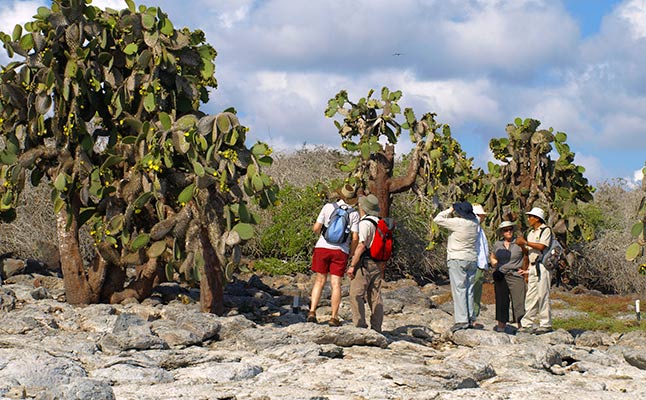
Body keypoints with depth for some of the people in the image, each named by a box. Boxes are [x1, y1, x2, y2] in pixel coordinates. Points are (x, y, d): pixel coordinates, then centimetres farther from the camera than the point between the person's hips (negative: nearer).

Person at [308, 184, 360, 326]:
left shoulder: (328, 207, 0)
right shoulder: (354, 214, 0)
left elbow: (316, 228, -2)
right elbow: (355, 238, -4)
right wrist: (351, 252, 14)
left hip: (322, 247, 1)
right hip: (341, 251, 0)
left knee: (319, 281, 9)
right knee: (336, 284, 3)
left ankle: (312, 312, -1)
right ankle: (334, 317, 3)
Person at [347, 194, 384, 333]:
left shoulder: (364, 223, -13)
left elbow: (361, 246, -19)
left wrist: (352, 265, -17)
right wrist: (382, 266, 22)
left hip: (365, 263, -8)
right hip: (377, 264, 8)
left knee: (356, 295, -7)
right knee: (375, 297, 9)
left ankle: (360, 325, -12)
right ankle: (376, 328, 10)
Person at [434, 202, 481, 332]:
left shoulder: (457, 222, -15)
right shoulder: (475, 223, 3)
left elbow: (438, 219, -10)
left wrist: (449, 211, 2)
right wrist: (453, 213, 11)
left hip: (457, 259, -6)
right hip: (472, 259, 6)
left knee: (459, 289, -6)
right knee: (469, 290, 11)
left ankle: (462, 320, -12)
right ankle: (471, 319, 11)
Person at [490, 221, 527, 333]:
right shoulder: (497, 244, 9)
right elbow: (492, 257, 25)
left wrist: (524, 268, 1)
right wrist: (496, 266, 8)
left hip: (516, 276, -4)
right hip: (501, 276, 4)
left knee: (519, 302, -8)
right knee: (501, 301, 8)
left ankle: (521, 326, -9)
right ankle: (501, 325, 15)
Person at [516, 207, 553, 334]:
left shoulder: (546, 230, -4)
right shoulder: (531, 233, 21)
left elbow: (541, 246, -18)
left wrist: (525, 242, -12)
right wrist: (521, 246, 3)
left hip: (542, 267, -8)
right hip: (532, 267, 8)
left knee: (542, 295, -8)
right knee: (530, 296, 5)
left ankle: (546, 324, -4)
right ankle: (527, 324, 6)